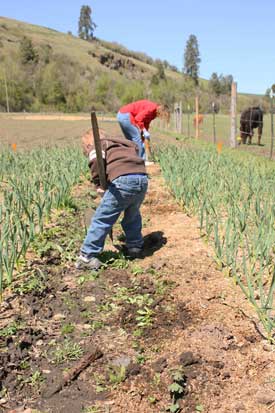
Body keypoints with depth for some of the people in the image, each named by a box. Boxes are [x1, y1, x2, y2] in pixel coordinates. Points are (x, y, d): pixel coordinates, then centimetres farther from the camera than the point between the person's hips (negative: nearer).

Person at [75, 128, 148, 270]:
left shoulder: (96, 146, 17)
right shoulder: (124, 143, 36)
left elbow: (96, 161, -6)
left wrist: (98, 184, 3)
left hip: (123, 180, -6)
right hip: (142, 178, 6)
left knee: (101, 219, 3)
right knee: (133, 215, 30)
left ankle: (87, 256, 5)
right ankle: (135, 247, 39)